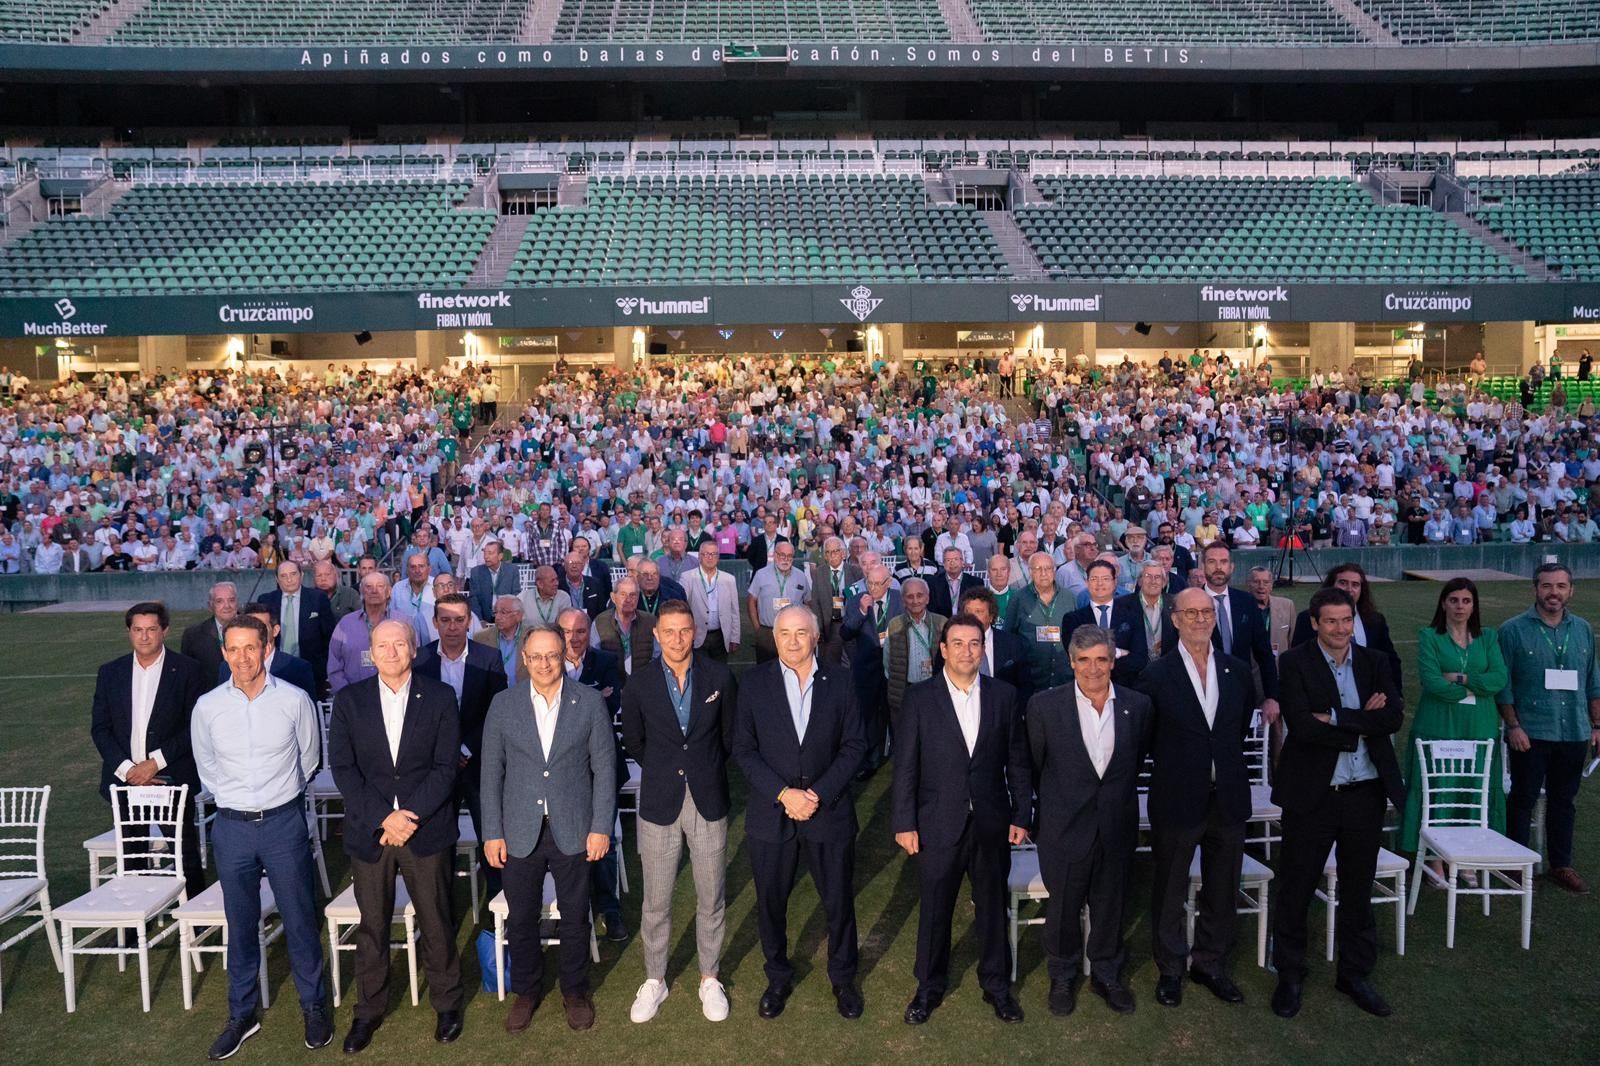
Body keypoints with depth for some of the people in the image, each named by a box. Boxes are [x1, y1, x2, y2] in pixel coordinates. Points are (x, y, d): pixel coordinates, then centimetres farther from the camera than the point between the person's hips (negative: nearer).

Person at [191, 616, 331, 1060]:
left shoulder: (295, 700, -10)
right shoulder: (207, 707, -5)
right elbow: (207, 767, 13)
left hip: (284, 823, -2)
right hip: (232, 825, 2)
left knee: (300, 920, 7)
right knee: (240, 925, 14)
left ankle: (314, 1006, 23)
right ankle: (242, 1014, 30)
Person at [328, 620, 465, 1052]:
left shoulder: (440, 697, -2)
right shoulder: (349, 700, 1)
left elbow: (446, 766, -5)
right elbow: (342, 767, -4)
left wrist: (411, 815, -15)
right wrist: (383, 818, -14)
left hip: (427, 830, -1)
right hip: (369, 830, 1)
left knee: (436, 923, 9)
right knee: (372, 926, 12)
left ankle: (447, 1003, 27)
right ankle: (369, 1010, 29)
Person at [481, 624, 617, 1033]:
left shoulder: (589, 702, -4)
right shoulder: (503, 704, -1)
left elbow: (604, 768, -3)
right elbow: (492, 772, 1)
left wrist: (601, 827, -6)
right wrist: (492, 833, -1)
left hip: (573, 831, -1)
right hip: (520, 833, 1)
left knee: (575, 918, 12)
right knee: (521, 920, 13)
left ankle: (575, 991, 33)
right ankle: (526, 991, 35)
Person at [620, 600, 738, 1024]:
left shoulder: (719, 677, -5)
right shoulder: (640, 686, -5)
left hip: (708, 800, 0)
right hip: (659, 802, 0)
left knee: (710, 898, 10)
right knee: (656, 901, 9)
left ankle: (710, 979, 28)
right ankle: (654, 980, 28)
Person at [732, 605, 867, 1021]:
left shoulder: (839, 682, -2)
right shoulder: (754, 683, -3)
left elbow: (854, 745, -2)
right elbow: (743, 749, -5)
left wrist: (818, 793, -13)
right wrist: (783, 794, -15)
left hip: (829, 812, 0)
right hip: (770, 814, 0)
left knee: (839, 901, 11)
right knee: (770, 903, 13)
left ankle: (843, 978, 35)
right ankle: (778, 978, 37)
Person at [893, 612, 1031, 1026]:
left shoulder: (1004, 695, -1)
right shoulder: (919, 697, -7)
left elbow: (1017, 761, 4)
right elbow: (905, 766, -5)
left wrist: (1022, 815, 1)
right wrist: (904, 823, -7)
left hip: (992, 824, 2)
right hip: (938, 825, -1)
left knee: (993, 906, 16)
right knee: (934, 910, 12)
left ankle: (996, 984, 36)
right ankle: (929, 987, 32)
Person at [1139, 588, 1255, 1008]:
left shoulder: (1238, 671, 3)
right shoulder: (1156, 674, -9)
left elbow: (1242, 726, 13)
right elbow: (1144, 735, -2)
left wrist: (1224, 762, 8)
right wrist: (1173, 764, 2)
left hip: (1228, 798, 4)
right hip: (1176, 799, -3)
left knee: (1222, 891, 16)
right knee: (1169, 891, 11)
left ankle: (1211, 964, 34)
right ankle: (1171, 969, 28)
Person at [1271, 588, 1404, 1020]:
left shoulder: (1374, 662, 5)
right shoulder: (1295, 663, -7)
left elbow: (1394, 717, -10)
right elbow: (1301, 725, -18)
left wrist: (1336, 718, -17)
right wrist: (1362, 725, -13)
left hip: (1365, 792, 4)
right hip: (1312, 792, -3)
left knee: (1358, 887, 17)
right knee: (1296, 888, 7)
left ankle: (1355, 973, 34)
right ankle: (1290, 975, 24)